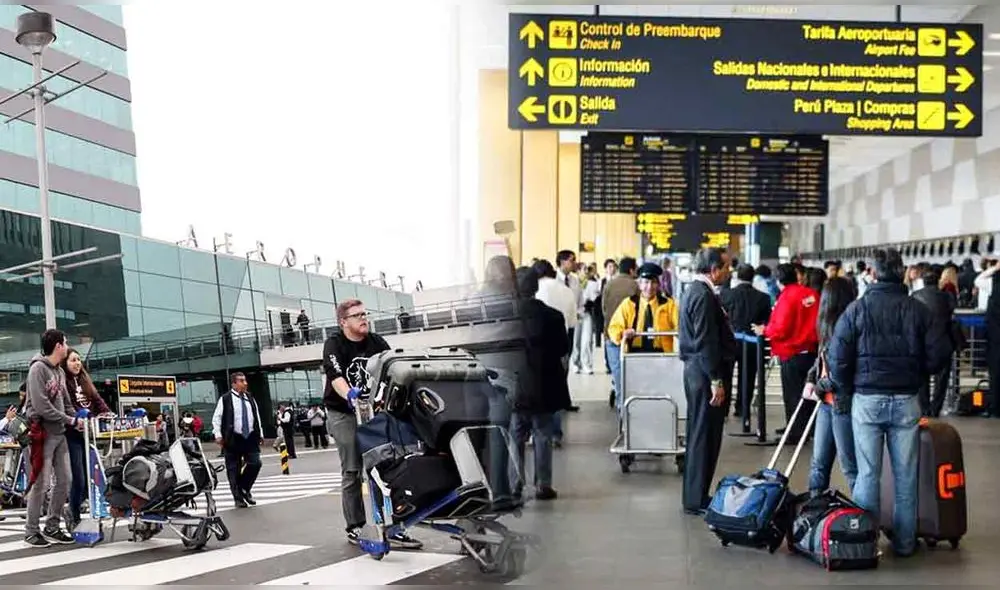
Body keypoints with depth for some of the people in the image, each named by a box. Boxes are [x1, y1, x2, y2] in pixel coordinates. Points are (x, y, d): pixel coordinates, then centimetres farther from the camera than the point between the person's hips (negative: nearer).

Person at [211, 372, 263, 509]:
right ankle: (238, 498, 12)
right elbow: (216, 418, -4)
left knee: (255, 463, -7)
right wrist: (218, 435, -12)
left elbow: (257, 417, 20)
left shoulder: (250, 398, 12)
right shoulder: (225, 399, -5)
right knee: (234, 469, 1)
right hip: (233, 439, -4)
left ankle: (245, 489, 16)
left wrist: (260, 434, 18)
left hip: (251, 437, 4)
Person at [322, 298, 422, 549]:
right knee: (352, 471, -1)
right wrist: (349, 394, -43)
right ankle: (355, 527, 9)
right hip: (343, 414, -4)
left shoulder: (377, 342, 6)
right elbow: (335, 376, -23)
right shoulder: (334, 345, -6)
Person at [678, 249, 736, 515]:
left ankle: (695, 496, 24)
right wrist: (716, 380, -21)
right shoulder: (703, 295, -18)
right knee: (705, 436, -4)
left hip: (695, 370, 11)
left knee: (699, 435, 16)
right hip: (705, 372, -11)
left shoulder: (692, 291, 15)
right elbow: (706, 342, -22)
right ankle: (697, 500, 1)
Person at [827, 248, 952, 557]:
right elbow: (939, 355, -3)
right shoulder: (918, 310, -3)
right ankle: (905, 541, 16)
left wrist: (843, 392, 6)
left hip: (867, 400, -1)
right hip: (906, 401, 1)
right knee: (905, 475, 9)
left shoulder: (857, 308, -5)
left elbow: (837, 356, -7)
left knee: (867, 474, 6)